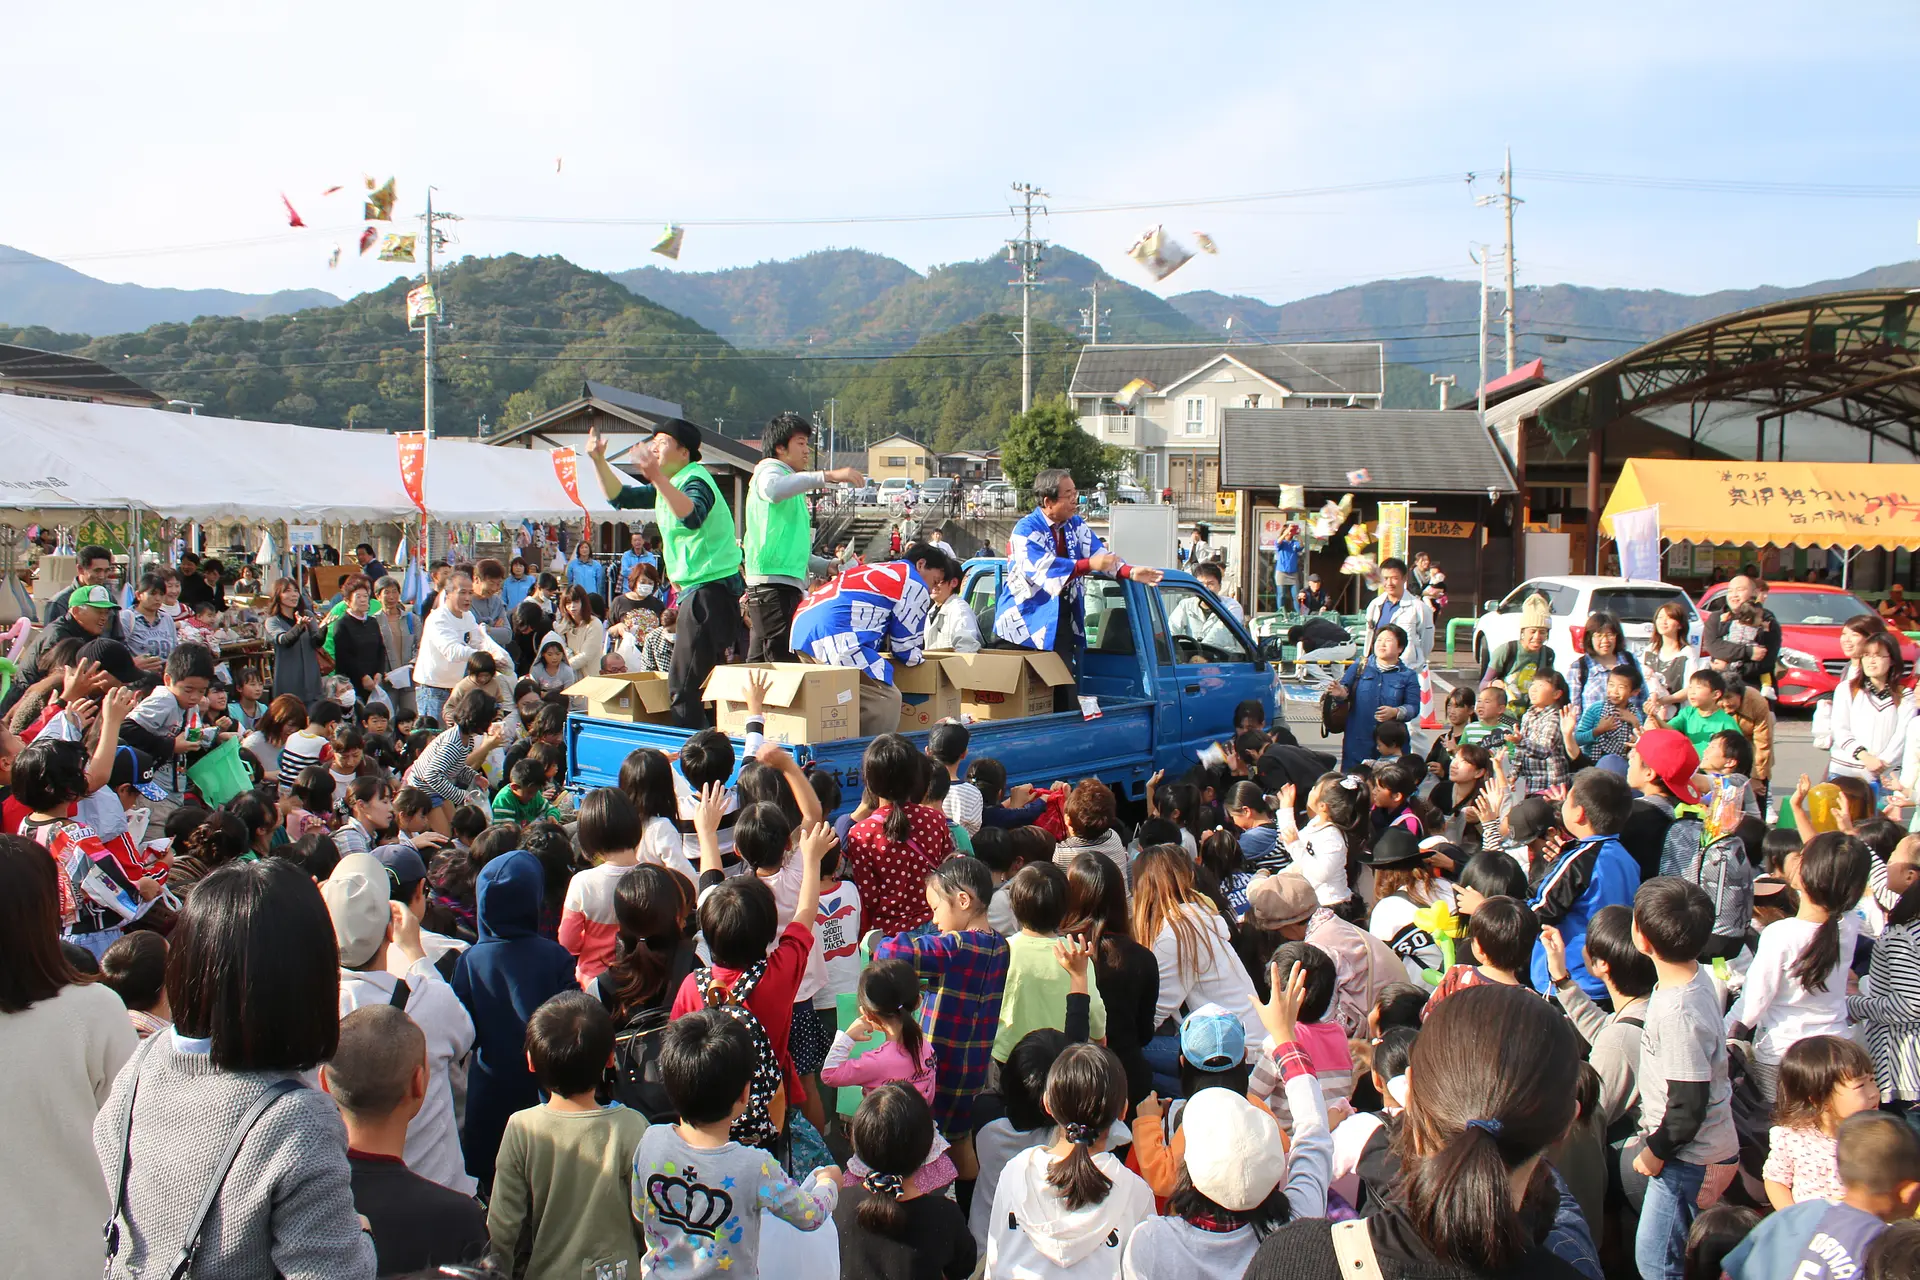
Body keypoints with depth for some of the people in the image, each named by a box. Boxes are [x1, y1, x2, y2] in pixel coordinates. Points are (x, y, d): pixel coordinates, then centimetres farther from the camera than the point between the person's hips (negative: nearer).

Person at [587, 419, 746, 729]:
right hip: (697, 589, 11)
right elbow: (621, 497, 26)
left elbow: (692, 516, -36)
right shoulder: (671, 484, 18)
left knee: (684, 684, -14)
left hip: (710, 589, -11)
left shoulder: (695, 480, -13)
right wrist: (598, 460, 15)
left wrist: (657, 477, -42)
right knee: (698, 681, 17)